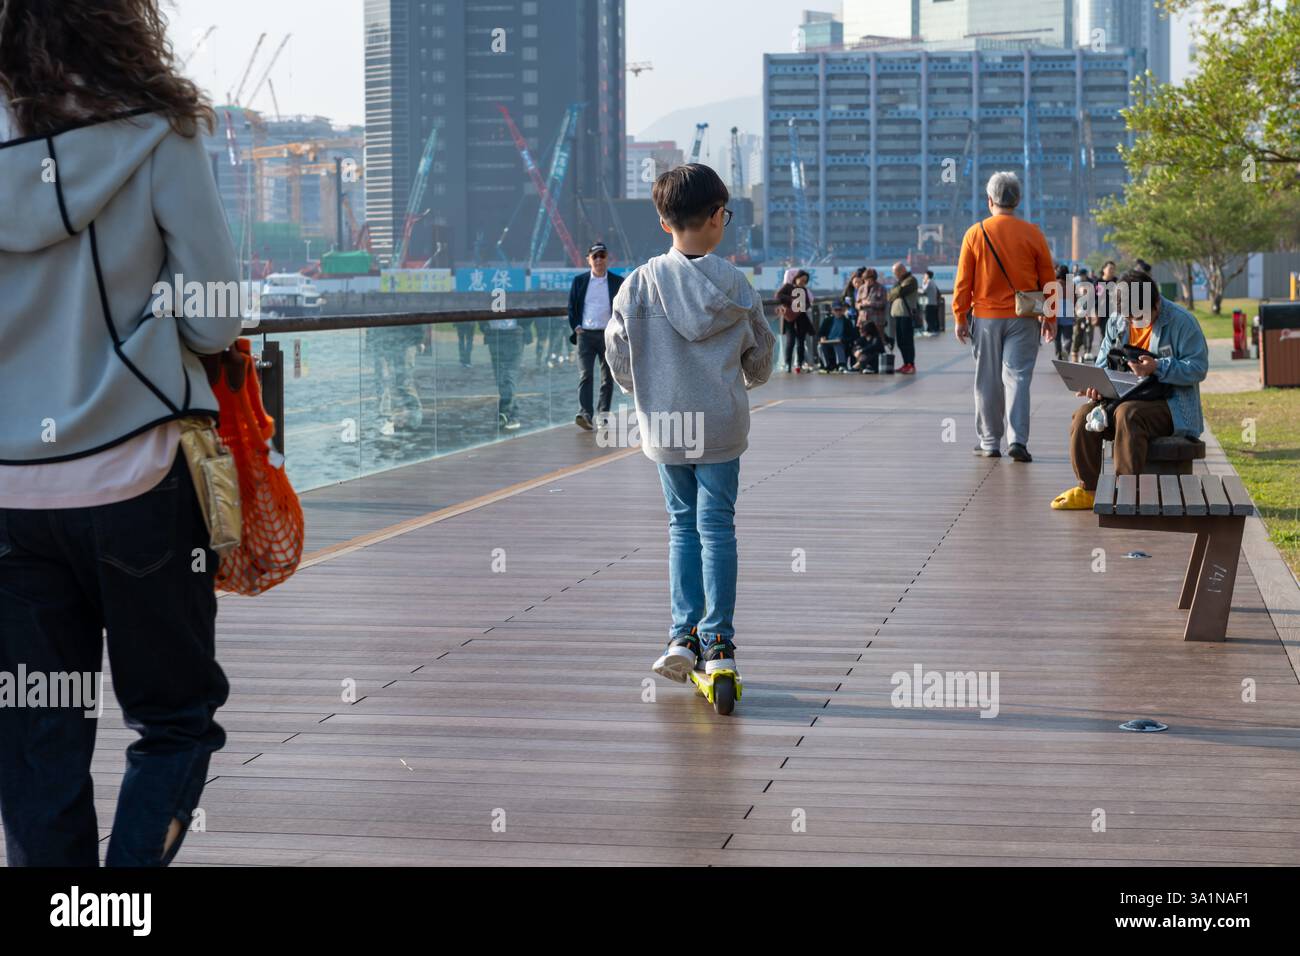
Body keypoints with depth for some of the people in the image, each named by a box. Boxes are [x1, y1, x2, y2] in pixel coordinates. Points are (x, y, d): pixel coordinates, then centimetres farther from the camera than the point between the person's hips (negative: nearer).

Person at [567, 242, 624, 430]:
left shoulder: (617, 282, 3)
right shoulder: (579, 281, 6)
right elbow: (572, 307, 11)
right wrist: (576, 326, -2)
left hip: (608, 335, 1)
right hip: (585, 334, -1)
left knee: (608, 377, 7)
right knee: (585, 375, -12)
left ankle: (603, 411, 19)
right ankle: (585, 414, -20)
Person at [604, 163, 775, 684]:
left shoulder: (640, 283, -8)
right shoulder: (733, 283, -6)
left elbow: (618, 354, -3)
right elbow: (760, 354, 5)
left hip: (664, 426, 1)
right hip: (722, 425, -1)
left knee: (683, 524, 13)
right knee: (717, 526, 5)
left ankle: (685, 635, 9)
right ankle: (717, 641, 6)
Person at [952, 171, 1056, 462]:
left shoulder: (975, 234, -2)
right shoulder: (1033, 234, -1)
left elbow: (963, 281, -1)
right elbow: (1048, 280, 4)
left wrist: (959, 318, 6)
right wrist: (1050, 317, 13)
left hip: (986, 318, 0)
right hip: (1024, 319, 0)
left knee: (988, 382, 9)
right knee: (1017, 378, 0)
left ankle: (990, 442, 15)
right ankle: (1017, 439, -13)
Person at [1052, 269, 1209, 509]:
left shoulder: (1181, 322, -10)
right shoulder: (1117, 322, 8)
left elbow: (1199, 368, -13)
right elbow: (1104, 362, 16)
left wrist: (1158, 368, -26)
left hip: (1171, 406, -6)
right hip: (1126, 398, 6)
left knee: (1127, 414, -35)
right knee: (1084, 414, -19)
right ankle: (1087, 489, -11)